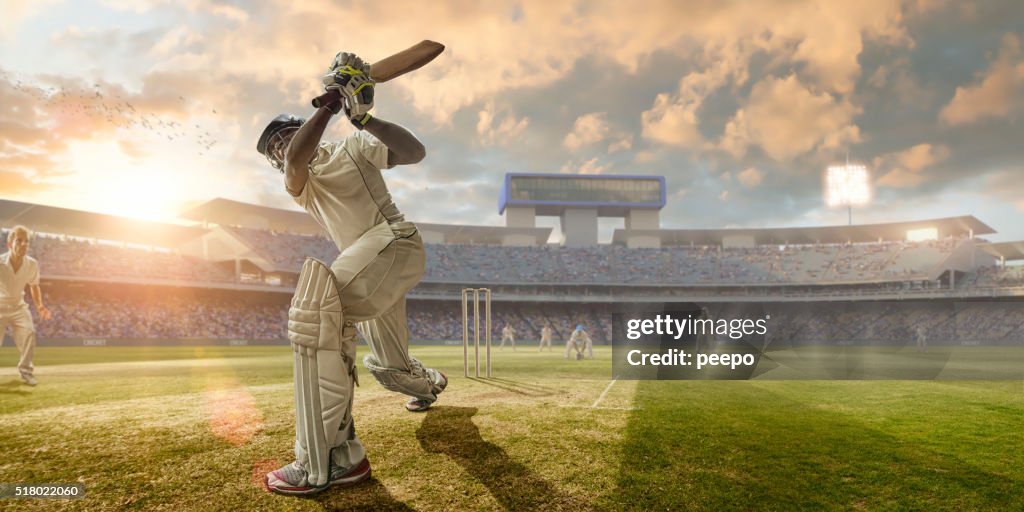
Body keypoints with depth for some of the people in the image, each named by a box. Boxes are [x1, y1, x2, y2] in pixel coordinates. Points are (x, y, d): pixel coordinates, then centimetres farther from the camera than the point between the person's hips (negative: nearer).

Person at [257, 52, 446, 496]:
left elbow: (415, 152, -9)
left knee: (314, 310, -31)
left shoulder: (352, 147, 8)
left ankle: (326, 462, -33)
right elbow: (295, 160, -8)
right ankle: (429, 383, 57)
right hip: (372, 265, 8)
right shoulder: (298, 186, 19)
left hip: (395, 242, -8)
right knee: (387, 366, 18)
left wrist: (364, 118, -19)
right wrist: (330, 102, -13)